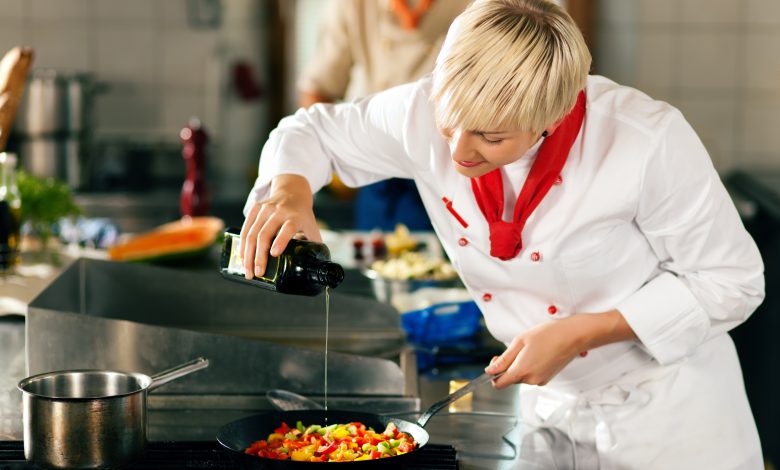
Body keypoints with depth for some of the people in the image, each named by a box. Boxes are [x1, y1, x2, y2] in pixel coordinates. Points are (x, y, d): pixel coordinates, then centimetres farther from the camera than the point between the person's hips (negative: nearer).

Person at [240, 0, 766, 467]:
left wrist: (581, 333, -24)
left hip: (670, 411, -3)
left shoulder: (648, 142, -30)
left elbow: (731, 280, -17)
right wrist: (290, 187, -24)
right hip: (548, 408, 4)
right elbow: (316, 129, 0)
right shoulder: (424, 115, -18)